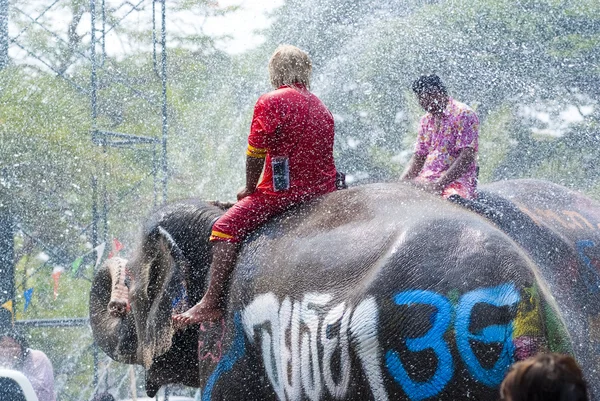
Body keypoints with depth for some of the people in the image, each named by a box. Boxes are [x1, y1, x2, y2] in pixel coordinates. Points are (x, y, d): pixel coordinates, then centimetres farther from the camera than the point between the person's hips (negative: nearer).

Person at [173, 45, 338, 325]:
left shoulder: (270, 103, -8)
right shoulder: (321, 107, 14)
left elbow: (255, 153, -10)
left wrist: (250, 189, 5)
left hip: (283, 192, -8)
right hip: (322, 192, 8)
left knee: (226, 228, -8)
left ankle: (212, 302, -16)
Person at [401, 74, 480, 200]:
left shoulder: (463, 114, -5)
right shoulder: (426, 120, 20)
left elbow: (467, 157, -15)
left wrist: (440, 184, -24)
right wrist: (402, 182, -2)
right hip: (425, 180, 7)